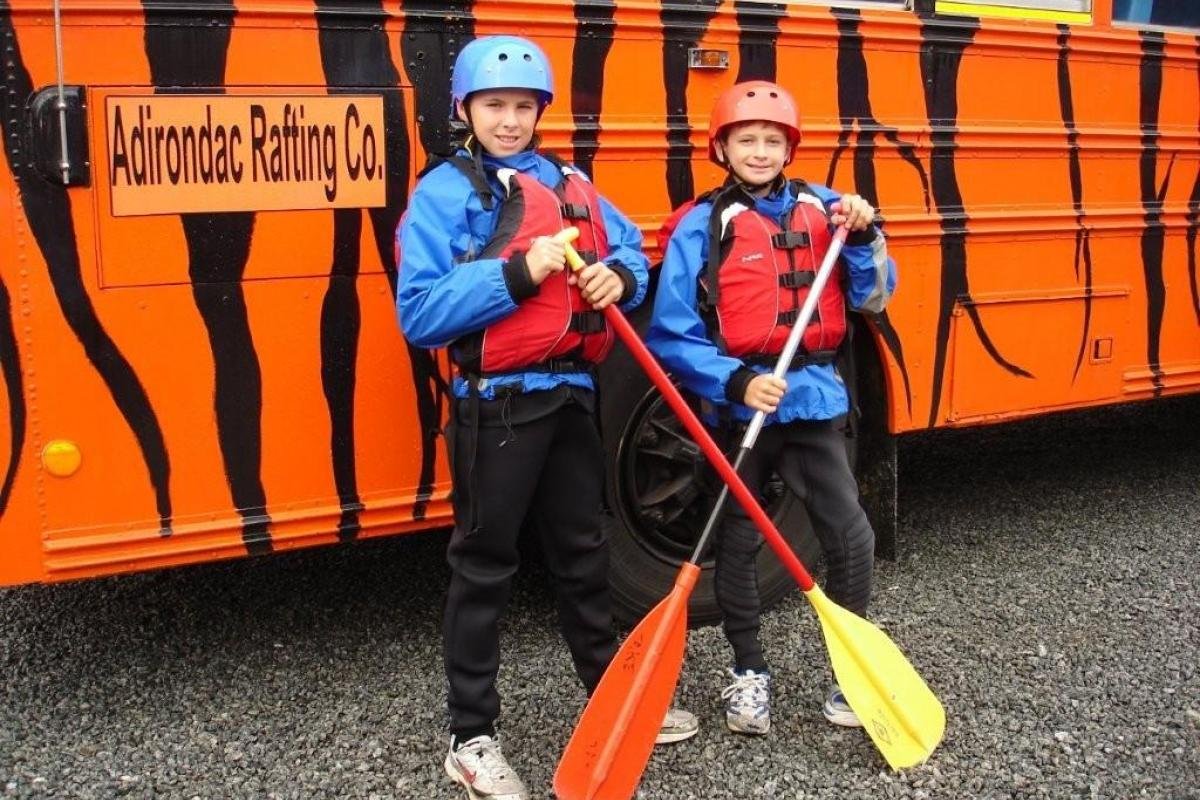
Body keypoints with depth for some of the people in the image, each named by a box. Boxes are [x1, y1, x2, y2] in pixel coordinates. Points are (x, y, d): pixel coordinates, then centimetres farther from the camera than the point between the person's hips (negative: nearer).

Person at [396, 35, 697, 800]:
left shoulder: (570, 184, 11)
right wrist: (517, 274, -25)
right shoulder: (445, 190, -7)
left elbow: (630, 248, 13)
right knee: (485, 566, 4)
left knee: (584, 553, 18)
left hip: (571, 393, 6)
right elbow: (420, 313, -16)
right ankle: (472, 737, 17)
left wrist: (620, 275, -11)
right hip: (497, 404, -6)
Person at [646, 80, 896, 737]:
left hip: (812, 400, 2)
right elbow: (671, 334, -10)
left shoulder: (823, 209, 3)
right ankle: (748, 672, 28)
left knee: (852, 538, 0)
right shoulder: (702, 224, -6)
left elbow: (872, 299, 4)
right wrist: (737, 383, -21)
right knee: (737, 544, 9)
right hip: (737, 406, -2)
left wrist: (863, 236, -12)